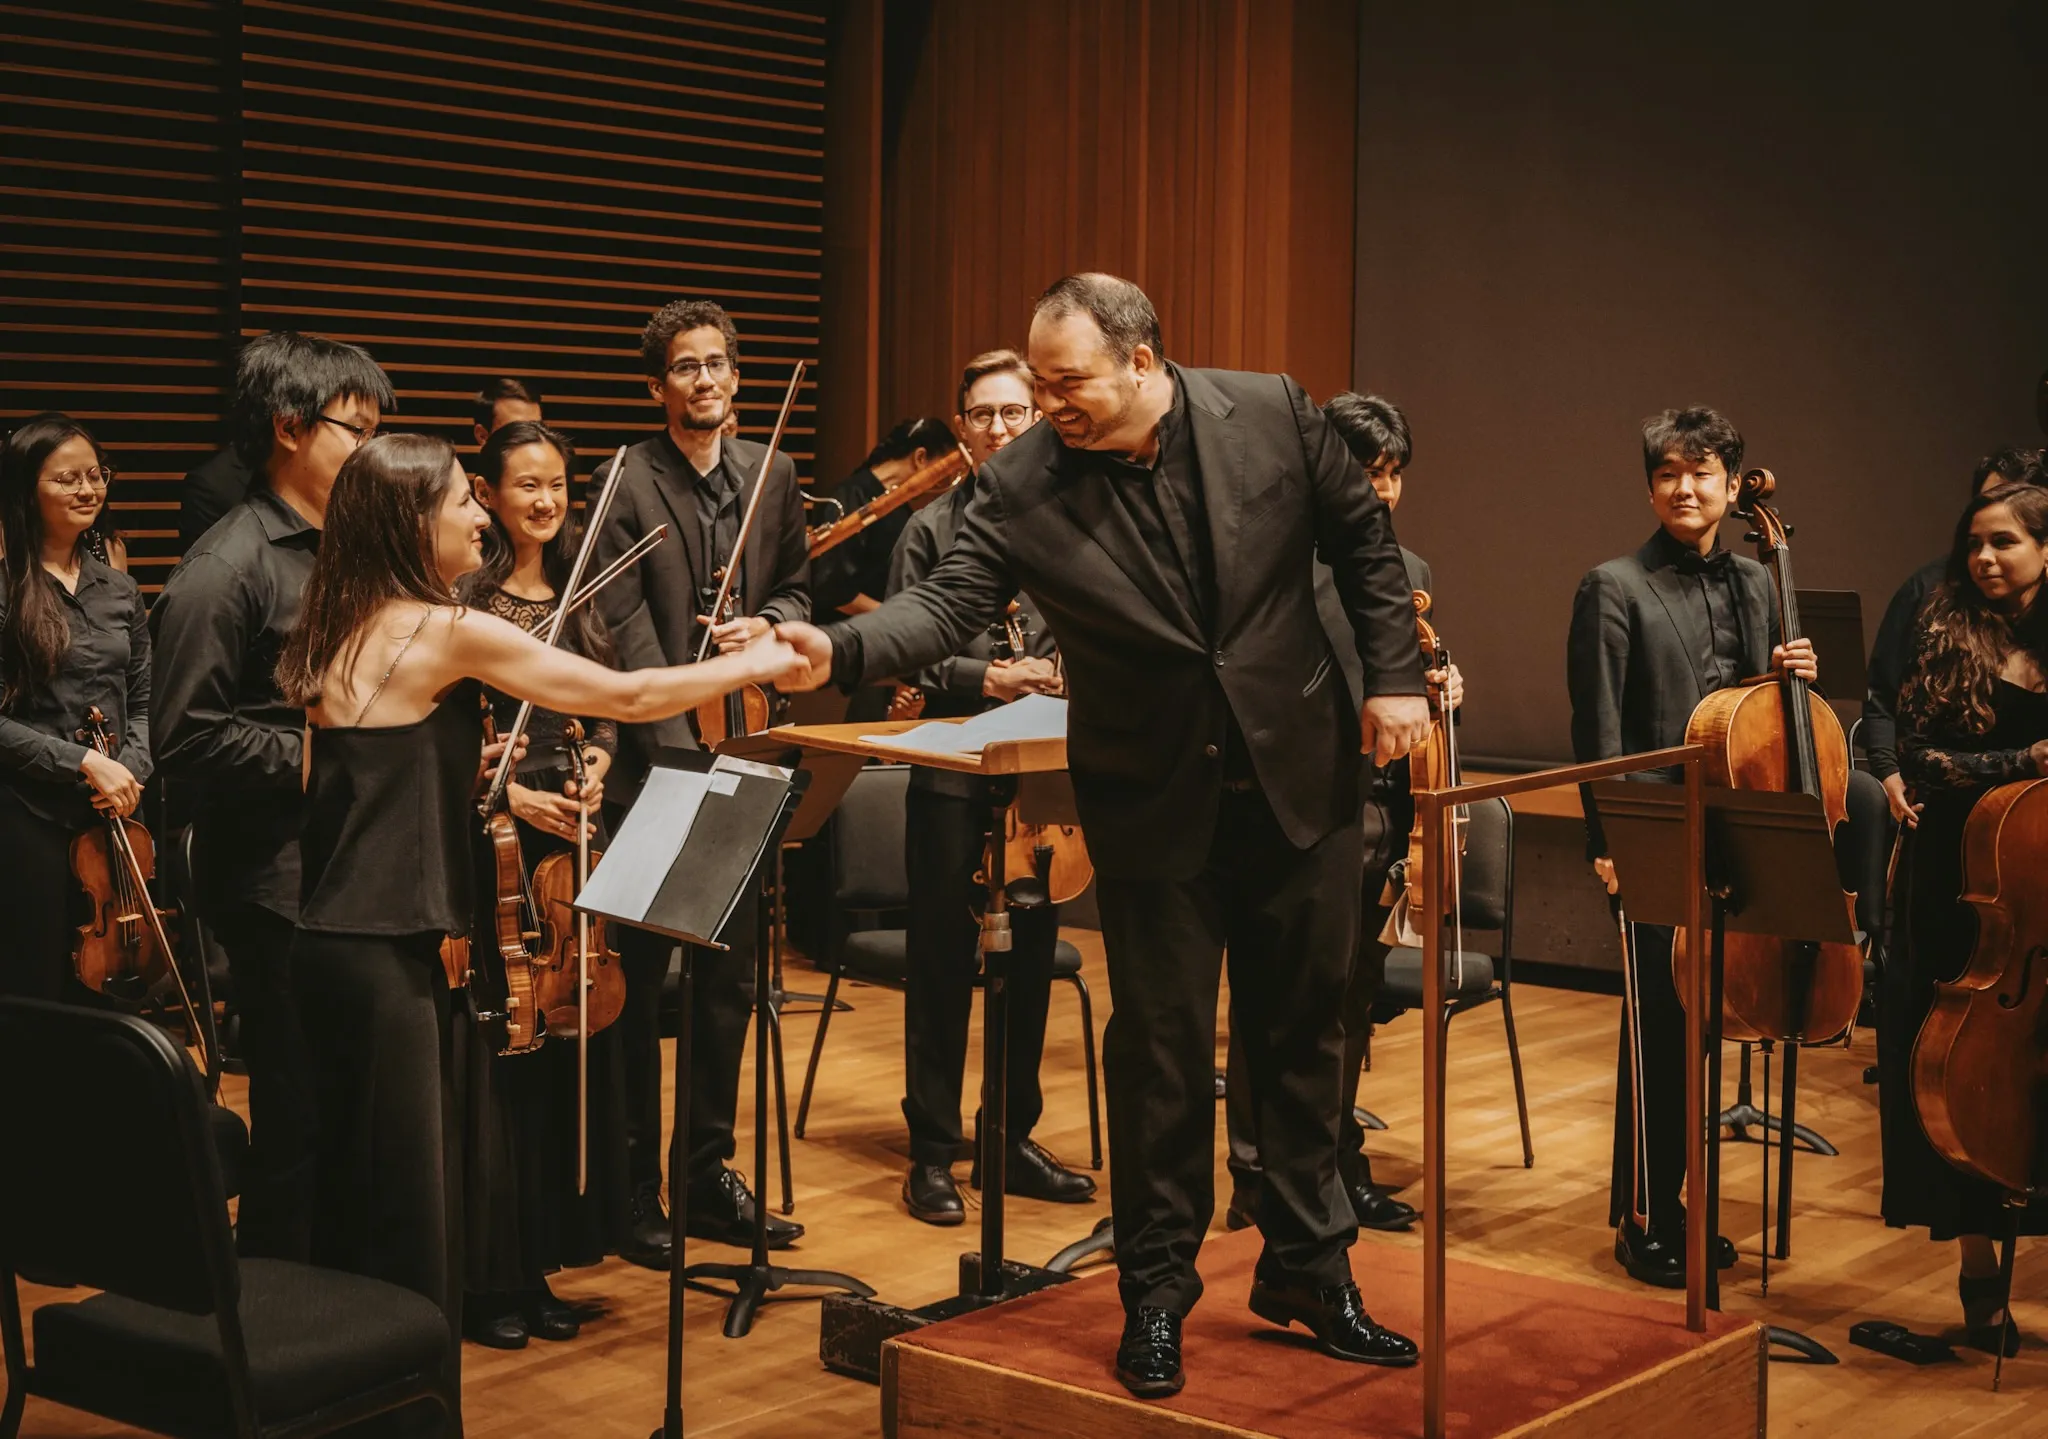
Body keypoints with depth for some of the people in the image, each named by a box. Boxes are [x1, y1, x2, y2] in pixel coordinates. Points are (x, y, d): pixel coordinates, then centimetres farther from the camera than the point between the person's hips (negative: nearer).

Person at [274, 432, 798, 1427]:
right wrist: (764, 660, 2)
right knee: (406, 1221, -3)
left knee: (357, 1203, 15)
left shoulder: (345, 632, 12)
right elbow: (632, 696, -9)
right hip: (383, 956, -9)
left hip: (335, 940, 9)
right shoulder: (449, 630, -12)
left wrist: (470, 772, 15)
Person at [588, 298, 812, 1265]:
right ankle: (634, 1190, 11)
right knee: (639, 984, 3)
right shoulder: (625, 482, -7)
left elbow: (796, 589, 17)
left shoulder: (772, 476, 9)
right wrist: (684, 757, -21)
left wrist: (768, 625, -8)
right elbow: (629, 636, -13)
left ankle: (708, 1173, 24)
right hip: (655, 763, -5)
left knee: (729, 976, 12)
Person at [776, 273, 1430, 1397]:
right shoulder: (1021, 483, -12)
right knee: (1160, 1048, 4)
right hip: (1152, 805, -1)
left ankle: (1307, 1271, 28)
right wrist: (839, 650, -36)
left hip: (1298, 778, 2)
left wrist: (1393, 676, -2)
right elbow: (949, 603, -19)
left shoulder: (1273, 415, -9)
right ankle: (1156, 1292, 20)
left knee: (1302, 1031, 12)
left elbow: (1363, 539, 3)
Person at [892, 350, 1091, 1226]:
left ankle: (1016, 1137, 23)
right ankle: (932, 1152, 11)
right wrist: (984, 678, -16)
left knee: (1031, 954, 10)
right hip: (952, 763, -2)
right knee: (942, 957, 2)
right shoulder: (932, 528, 1)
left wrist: (1067, 675, -14)